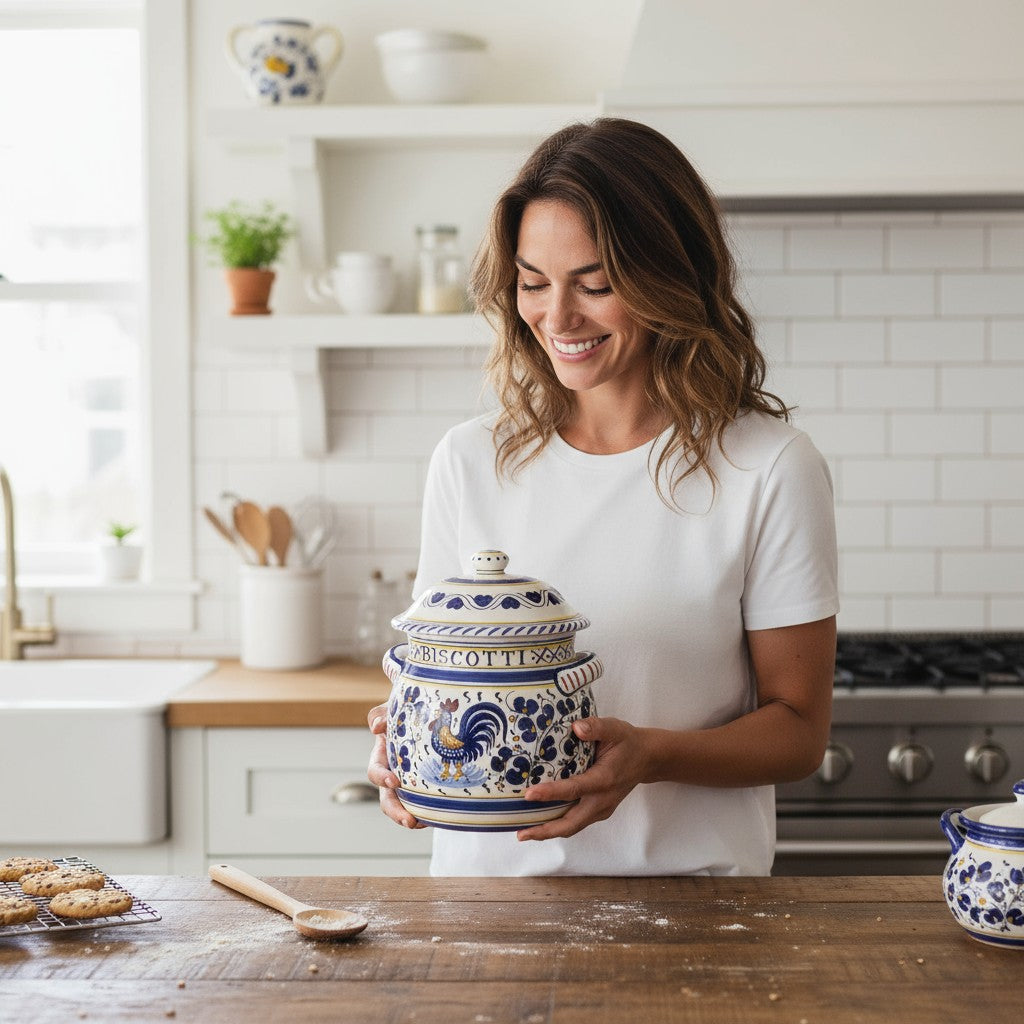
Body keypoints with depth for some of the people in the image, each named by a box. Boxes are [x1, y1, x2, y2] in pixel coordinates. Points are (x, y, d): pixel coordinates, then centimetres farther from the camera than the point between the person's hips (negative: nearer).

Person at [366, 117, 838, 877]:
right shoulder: (470, 461, 7)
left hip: (689, 897, -3)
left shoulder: (770, 468, -4)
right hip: (489, 873, 4)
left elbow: (799, 729, 0)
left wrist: (652, 755, -17)